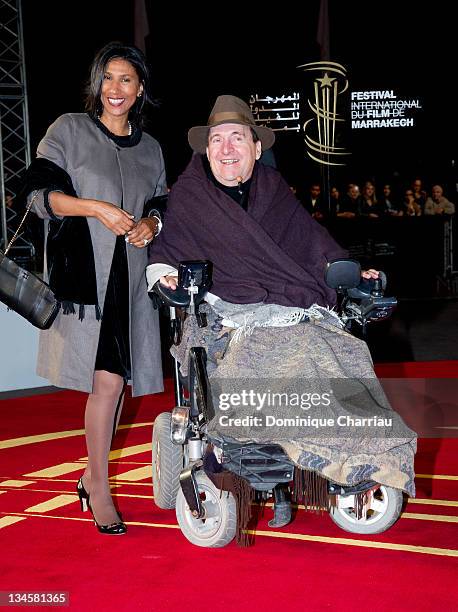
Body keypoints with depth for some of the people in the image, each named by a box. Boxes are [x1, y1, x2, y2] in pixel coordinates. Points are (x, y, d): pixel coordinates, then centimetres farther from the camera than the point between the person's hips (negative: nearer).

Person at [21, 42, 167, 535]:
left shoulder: (150, 148, 17)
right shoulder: (69, 129, 4)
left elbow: (161, 207, 24)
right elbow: (40, 192, -3)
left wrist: (151, 224, 1)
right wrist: (96, 207, -16)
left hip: (132, 278, 5)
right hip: (83, 272, -5)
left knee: (114, 380, 5)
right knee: (107, 378, -12)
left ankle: (92, 477, 22)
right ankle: (100, 488, 1)